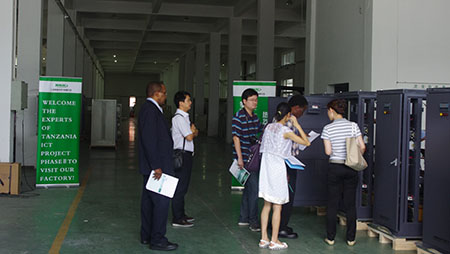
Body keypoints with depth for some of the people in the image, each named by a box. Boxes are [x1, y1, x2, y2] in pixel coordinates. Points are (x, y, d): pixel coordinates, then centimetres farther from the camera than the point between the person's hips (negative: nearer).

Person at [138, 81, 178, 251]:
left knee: (148, 200, 14)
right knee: (161, 201, -7)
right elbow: (149, 139, -22)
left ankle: (146, 236, 23)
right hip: (156, 166, -11)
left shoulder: (149, 109, 16)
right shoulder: (151, 110, -16)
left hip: (152, 166, 11)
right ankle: (157, 240, -1)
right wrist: (156, 166, -22)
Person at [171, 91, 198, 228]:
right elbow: (189, 137, -18)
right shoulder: (179, 118, -14)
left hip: (186, 155, 10)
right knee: (180, 187, -6)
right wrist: (192, 131, 2)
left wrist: (193, 131, -4)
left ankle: (181, 214, 25)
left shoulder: (184, 117, 18)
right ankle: (177, 219, -1)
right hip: (181, 155, -10)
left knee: (183, 186, 16)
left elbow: (195, 132, 18)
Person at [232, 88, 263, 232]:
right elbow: (236, 138, -16)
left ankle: (244, 219, 24)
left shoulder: (255, 117, 11)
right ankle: (253, 221, 1)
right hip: (244, 158, -8)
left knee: (249, 188, 14)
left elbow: (260, 131, 26)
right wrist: (240, 158, -19)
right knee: (254, 188, -8)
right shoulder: (239, 117, -13)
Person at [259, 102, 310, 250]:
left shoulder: (268, 127, 5)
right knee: (277, 207, 3)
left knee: (267, 205, 13)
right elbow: (306, 143, -13)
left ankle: (263, 239, 17)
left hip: (266, 166, 7)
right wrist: (297, 125, -8)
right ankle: (274, 241, 9)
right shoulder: (286, 131, -14)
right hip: (278, 168, -7)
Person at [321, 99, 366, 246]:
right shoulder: (353, 125, -2)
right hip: (351, 168, 2)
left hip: (335, 167, -2)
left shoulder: (328, 128, -6)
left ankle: (330, 237, 13)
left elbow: (328, 151, -7)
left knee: (332, 204, 7)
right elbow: (362, 147, -4)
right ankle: (351, 238, 14)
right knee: (350, 204, 9)